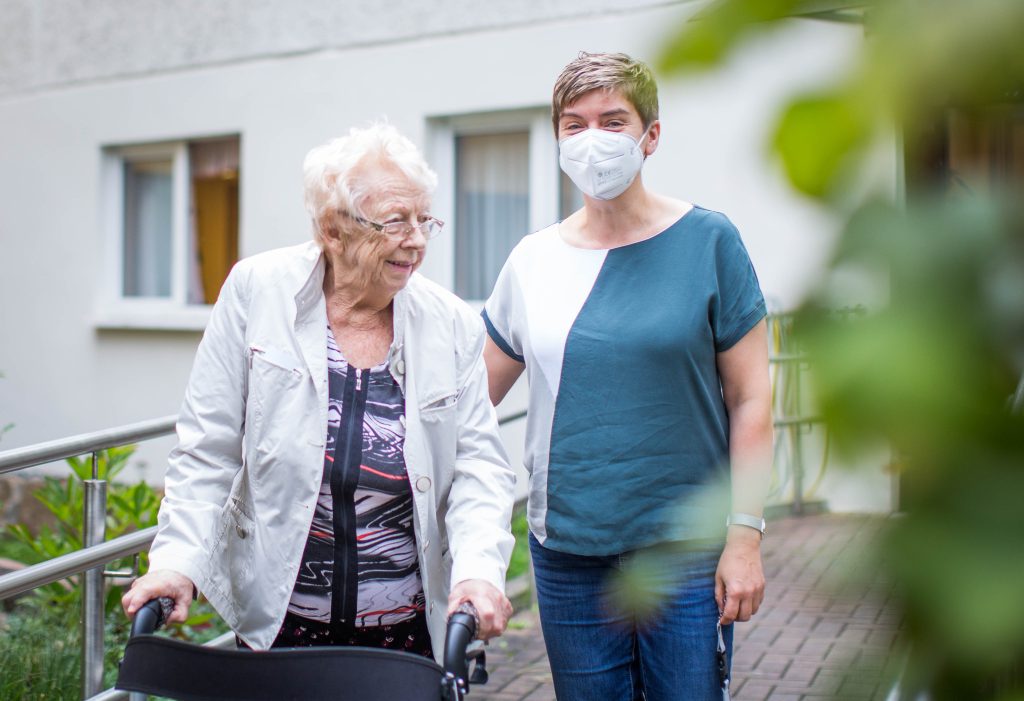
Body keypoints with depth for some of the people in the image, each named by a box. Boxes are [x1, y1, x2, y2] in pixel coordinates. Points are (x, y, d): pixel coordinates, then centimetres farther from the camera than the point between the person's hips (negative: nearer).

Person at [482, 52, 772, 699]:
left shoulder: (707, 241, -4)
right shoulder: (533, 260, 4)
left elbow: (750, 400, -4)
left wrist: (745, 536, -8)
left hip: (684, 547, -2)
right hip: (566, 550, 3)